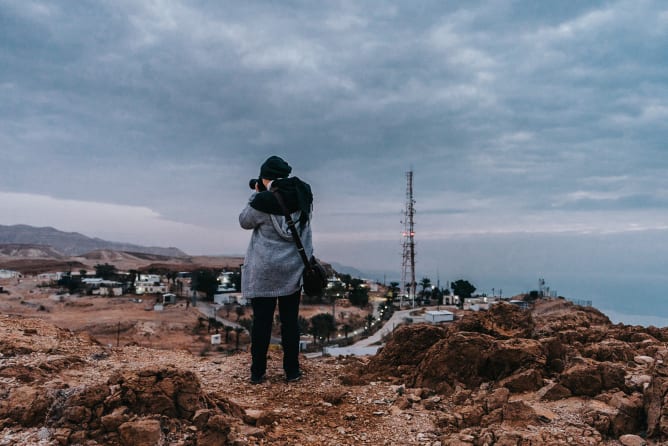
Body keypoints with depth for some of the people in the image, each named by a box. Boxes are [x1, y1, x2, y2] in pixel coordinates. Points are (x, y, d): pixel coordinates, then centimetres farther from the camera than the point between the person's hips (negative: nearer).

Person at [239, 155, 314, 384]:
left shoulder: (262, 201, -16)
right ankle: (292, 371, 18)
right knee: (290, 320, 11)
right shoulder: (303, 195, -4)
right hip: (293, 270, 3)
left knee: (262, 320, 7)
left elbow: (244, 221, 1)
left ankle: (257, 372, 16)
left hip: (263, 272, -3)